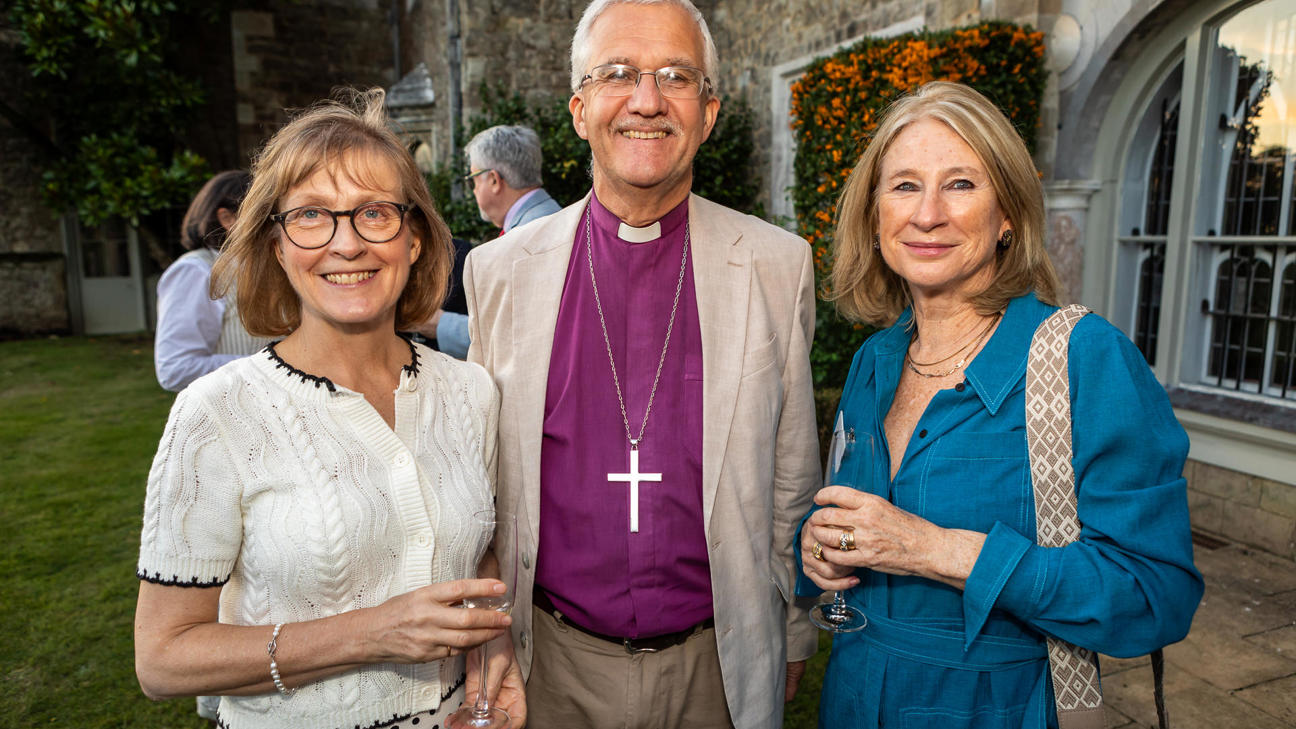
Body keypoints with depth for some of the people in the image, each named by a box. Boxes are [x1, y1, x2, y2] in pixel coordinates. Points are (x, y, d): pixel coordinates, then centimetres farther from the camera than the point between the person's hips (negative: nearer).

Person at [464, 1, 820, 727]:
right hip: (554, 665, 1)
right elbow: (481, 481, 2)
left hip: (717, 665, 0)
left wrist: (793, 637, 7)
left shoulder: (780, 266, -6)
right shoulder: (499, 270, -5)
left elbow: (792, 481, 1)